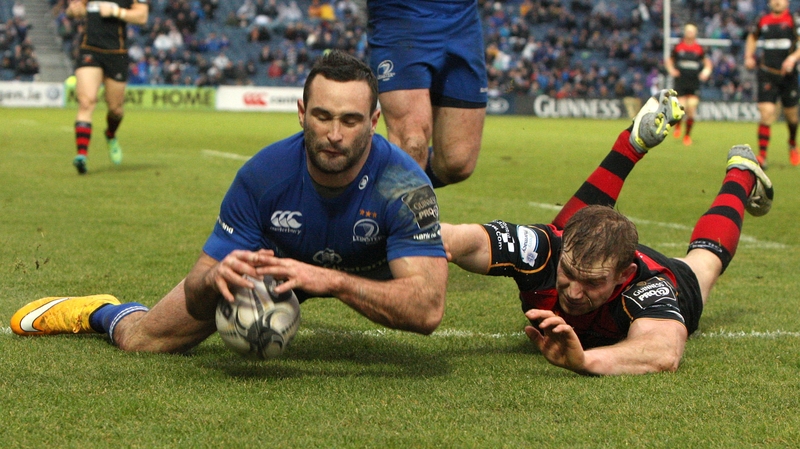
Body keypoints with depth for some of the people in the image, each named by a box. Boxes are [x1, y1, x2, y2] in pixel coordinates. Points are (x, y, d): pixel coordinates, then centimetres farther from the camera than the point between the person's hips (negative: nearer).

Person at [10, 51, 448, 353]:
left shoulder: (402, 184, -39)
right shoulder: (262, 175, -35)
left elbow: (428, 309, -48)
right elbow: (195, 290, -28)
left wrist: (333, 281, -61)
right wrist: (215, 277, -54)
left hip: (367, 266, 0)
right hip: (272, 256, 0)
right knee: (140, 339, 2)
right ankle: (102, 312, 38)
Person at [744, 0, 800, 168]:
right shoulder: (762, 20, 6)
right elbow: (752, 36, 26)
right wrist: (749, 56, 13)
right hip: (767, 74, 1)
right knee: (766, 113, -13)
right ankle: (762, 156, -14)